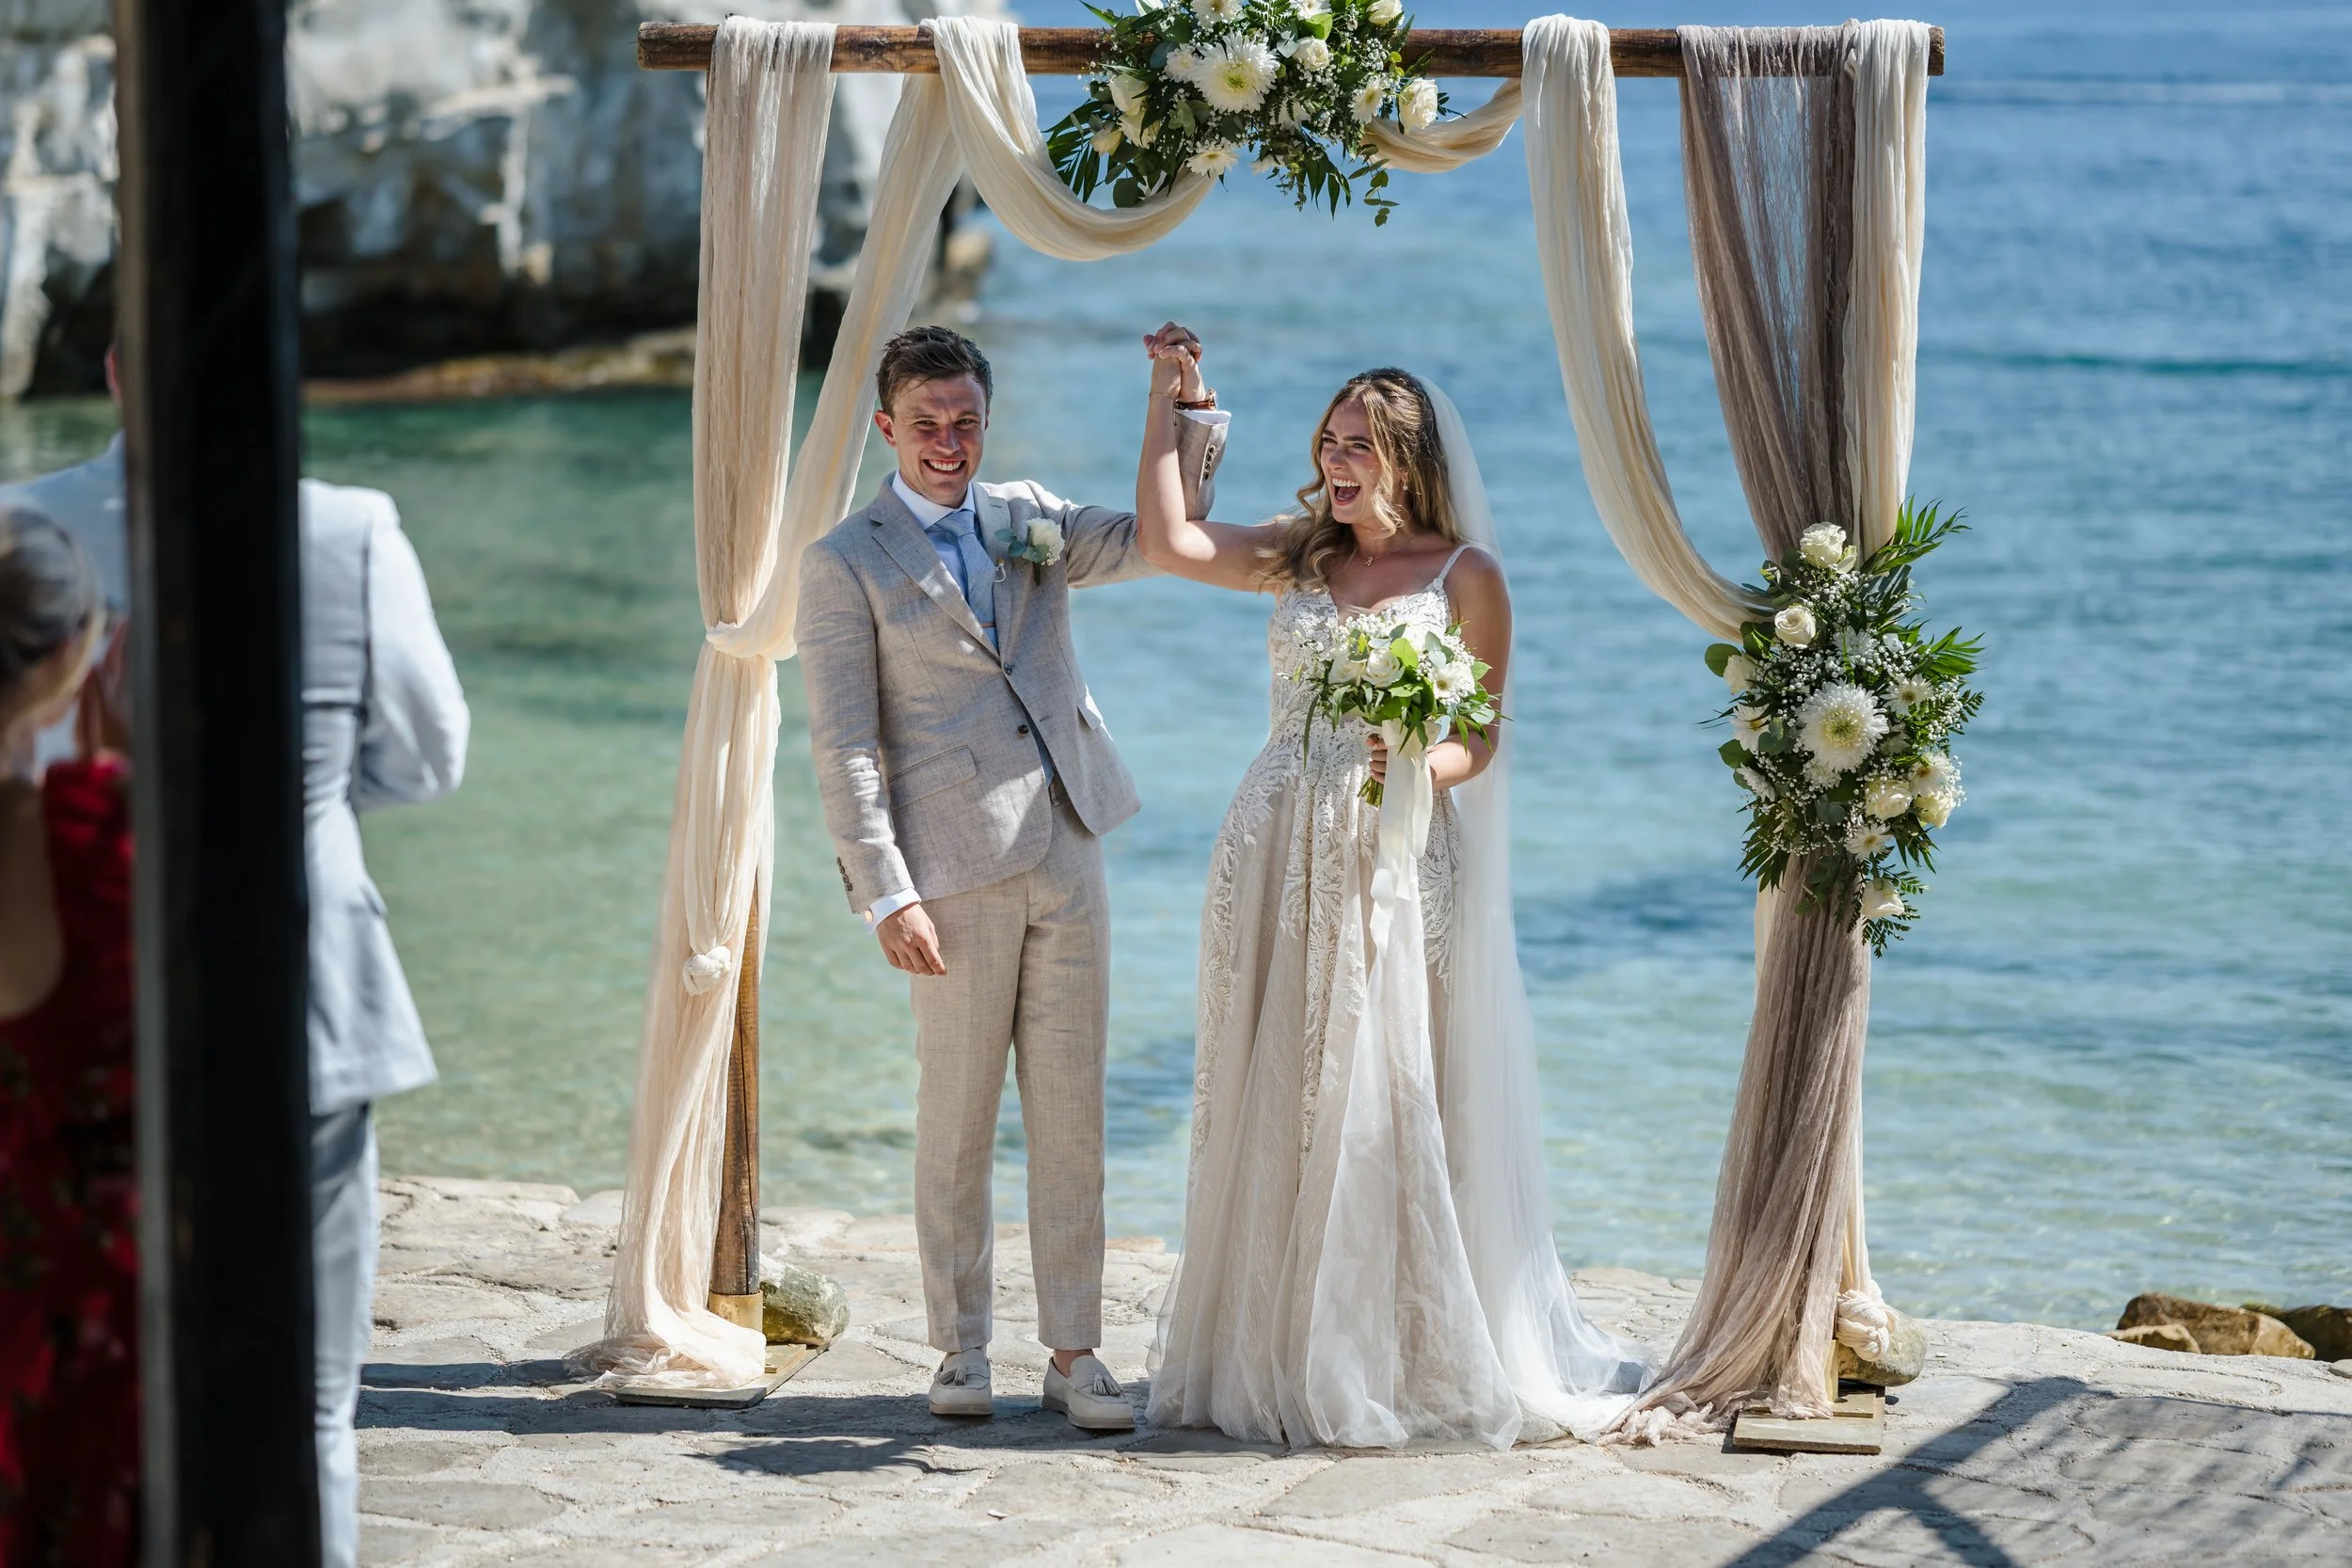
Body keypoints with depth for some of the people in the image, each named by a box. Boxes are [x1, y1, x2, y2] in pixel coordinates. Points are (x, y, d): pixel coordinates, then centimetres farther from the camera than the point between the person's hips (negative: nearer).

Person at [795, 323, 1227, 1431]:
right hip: (955, 871, -4)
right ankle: (961, 1351, 15)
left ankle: (1074, 1352, 10)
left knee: (1072, 1116, 5)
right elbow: (843, 747, -6)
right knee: (957, 1124, 3)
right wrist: (887, 896, -13)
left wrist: (1185, 403, -2)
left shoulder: (1029, 519, 14)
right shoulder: (847, 564, -1)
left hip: (1067, 852, 4)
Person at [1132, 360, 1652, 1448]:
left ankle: (1392, 1359, 4)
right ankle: (1273, 1351, 11)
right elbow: (1167, 542, 0)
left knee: (1383, 1100, -4)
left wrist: (1420, 768, -19)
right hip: (1277, 857, 4)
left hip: (1394, 860, -4)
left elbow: (1482, 740, 1)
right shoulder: (1297, 560, 12)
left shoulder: (1467, 577, 1)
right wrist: (1168, 402, 1)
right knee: (1273, 1098, 4)